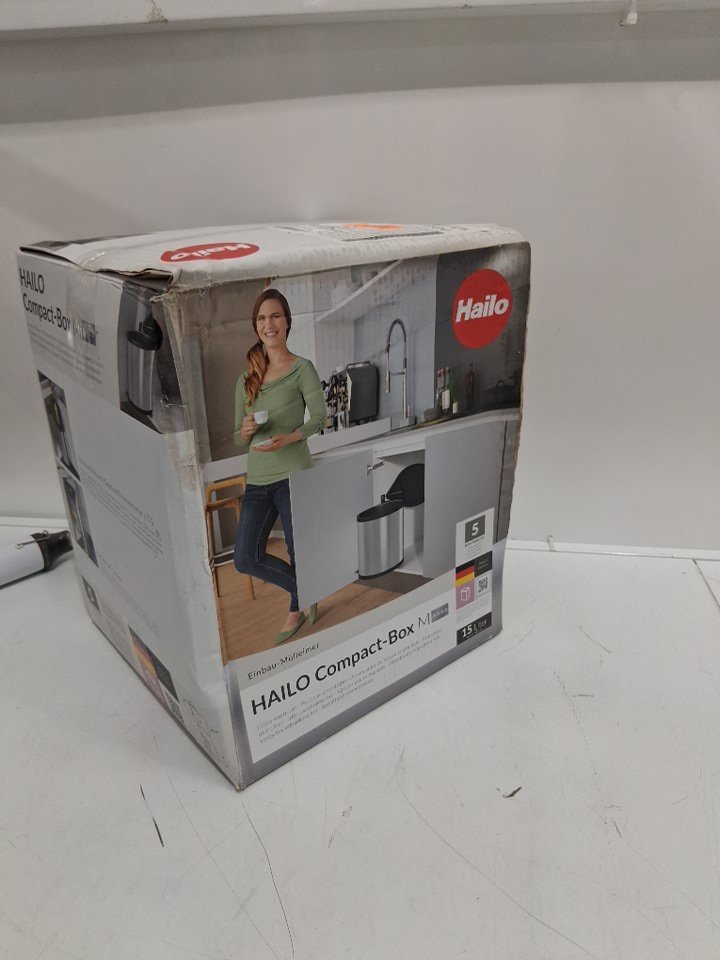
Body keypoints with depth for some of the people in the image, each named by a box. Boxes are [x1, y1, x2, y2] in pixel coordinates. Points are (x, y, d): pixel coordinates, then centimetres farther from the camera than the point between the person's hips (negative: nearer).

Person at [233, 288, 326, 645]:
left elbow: (319, 417, -9)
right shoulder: (247, 379, 13)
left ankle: (297, 608, 34)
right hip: (257, 480, 5)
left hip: (292, 475, -5)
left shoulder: (302, 369, 0)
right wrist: (246, 431, -7)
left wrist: (288, 438, -24)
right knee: (246, 559, 1)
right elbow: (238, 438, 16)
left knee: (299, 552, 4)